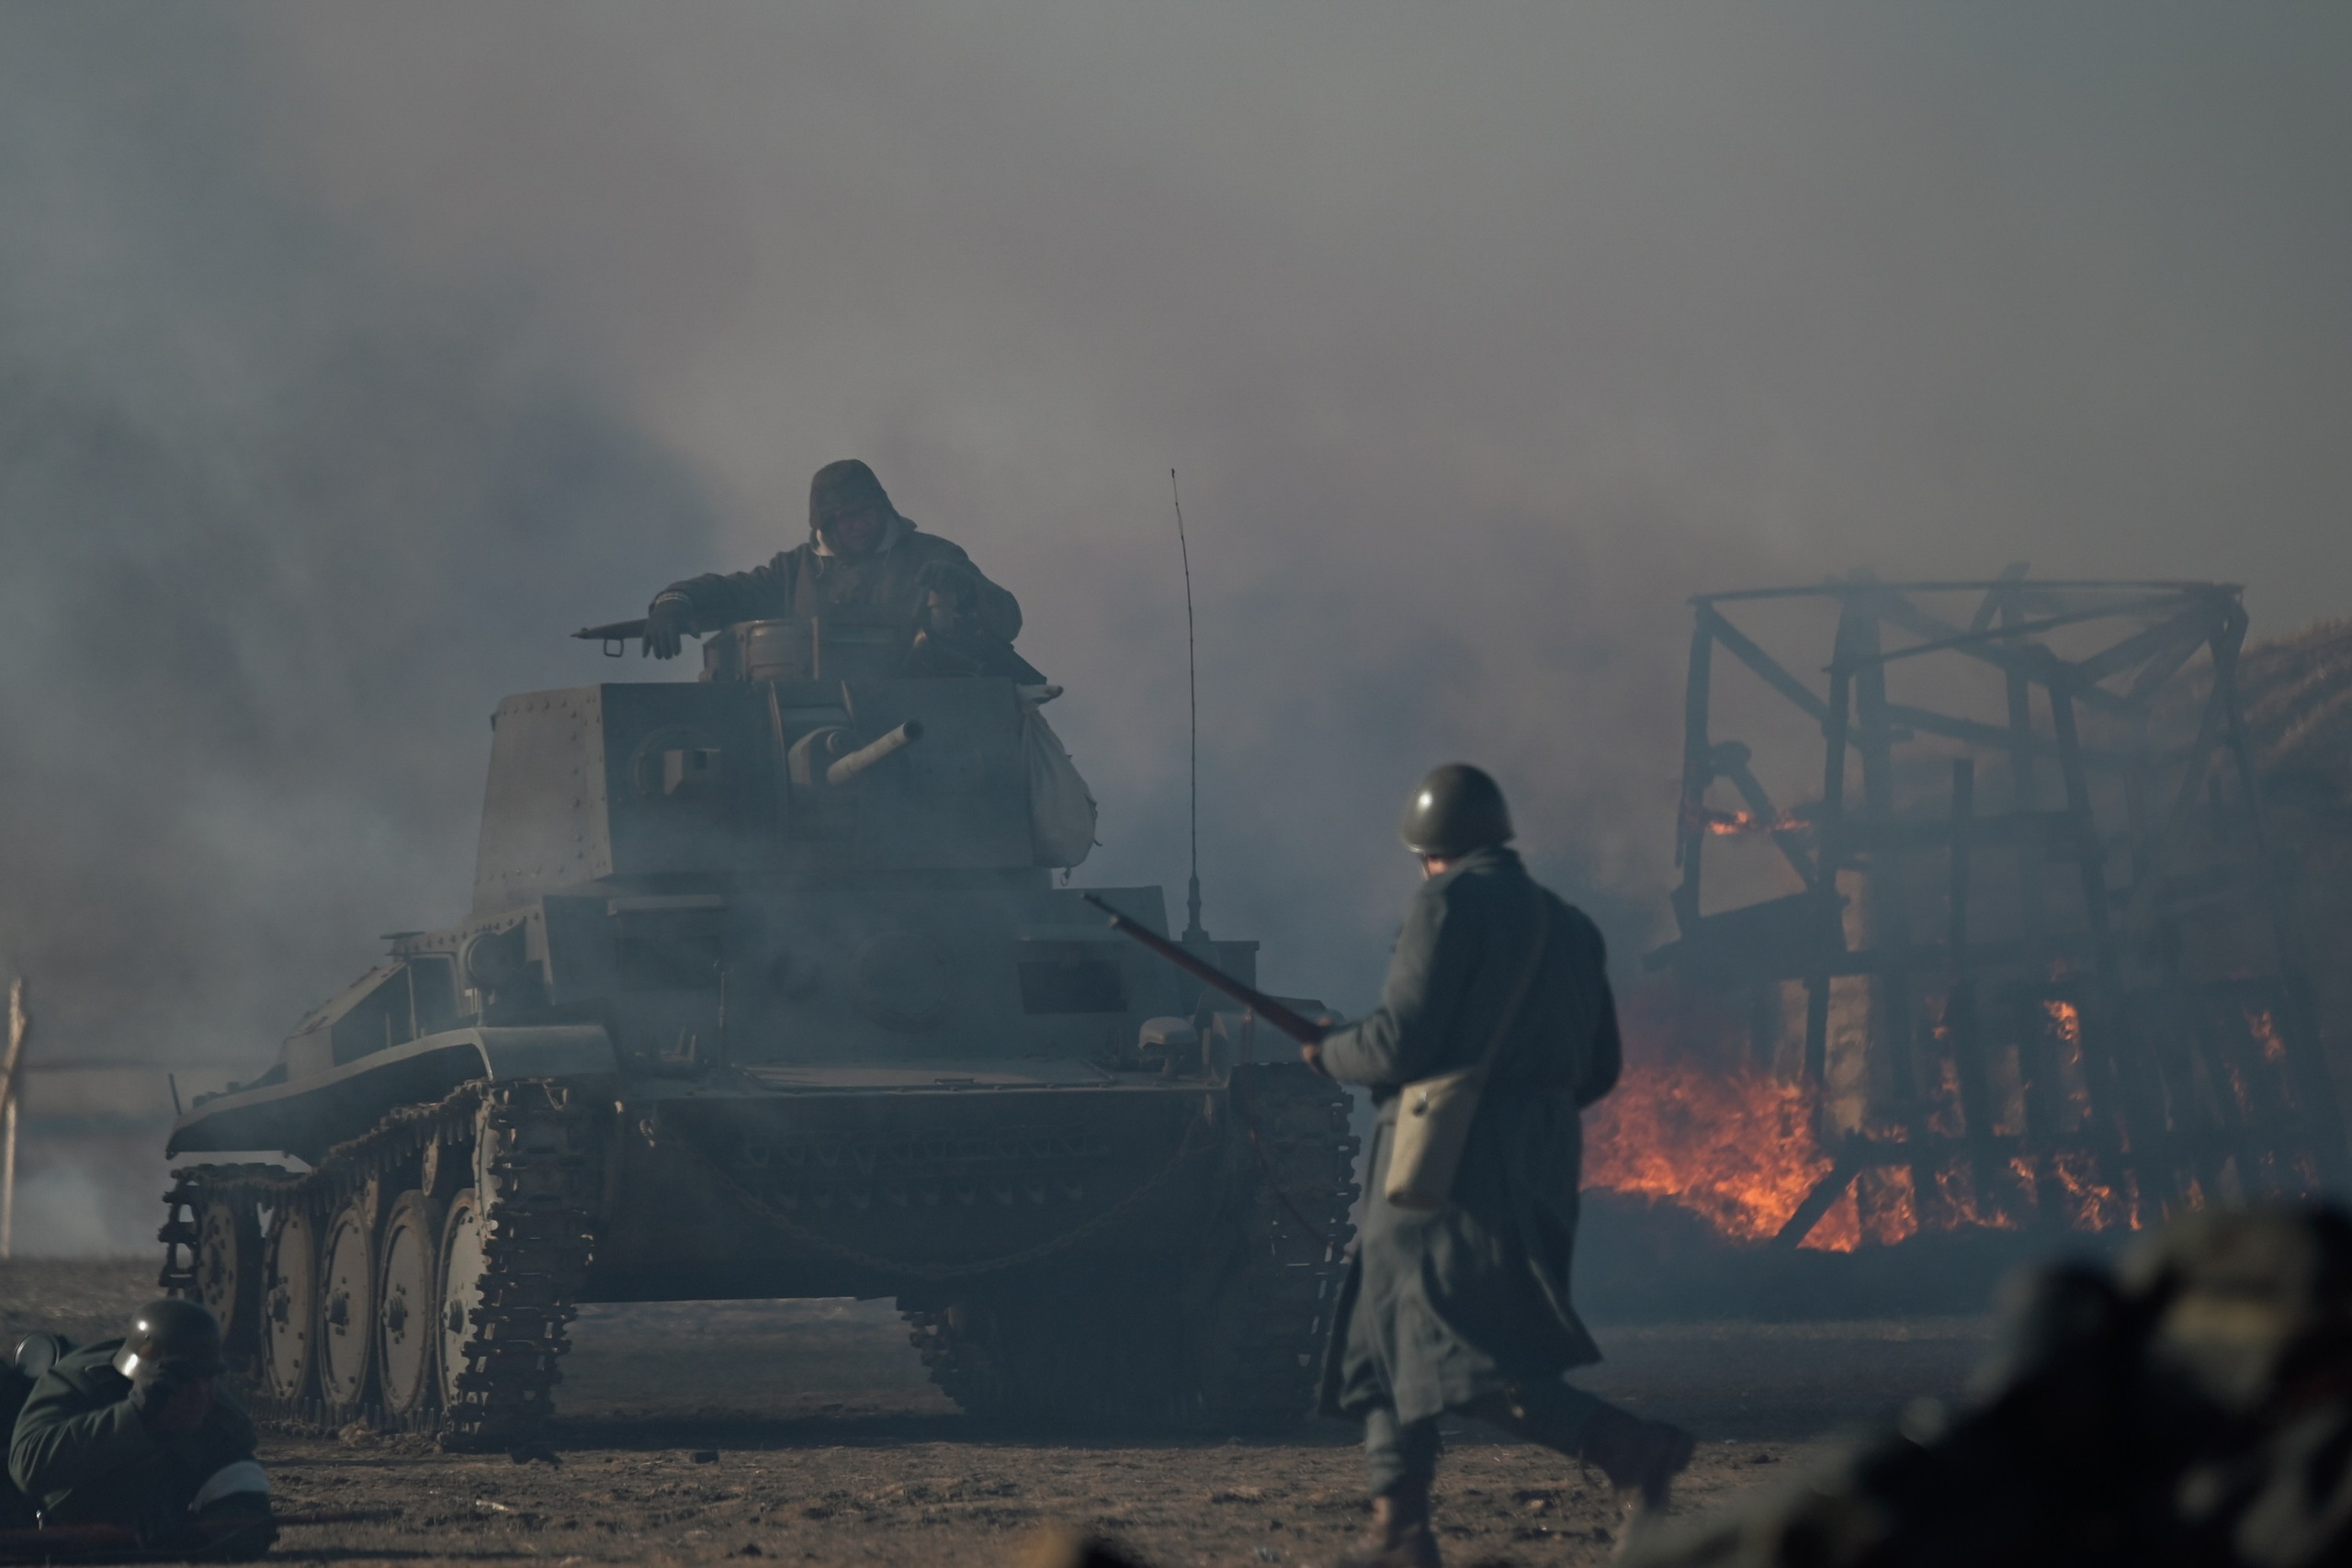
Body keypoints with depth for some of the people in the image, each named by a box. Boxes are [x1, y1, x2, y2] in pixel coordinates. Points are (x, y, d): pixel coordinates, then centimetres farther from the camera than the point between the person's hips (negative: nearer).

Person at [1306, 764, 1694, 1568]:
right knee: (1386, 1329, 16)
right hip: (1543, 1156, 8)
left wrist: (1328, 1054, 5)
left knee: (1456, 1347, -11)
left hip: (1455, 1154, -8)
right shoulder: (1567, 923, 15)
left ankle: (1627, 1447, -26)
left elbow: (1402, 1042, -14)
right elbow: (1599, 1069, 16)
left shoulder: (1450, 904, -8)